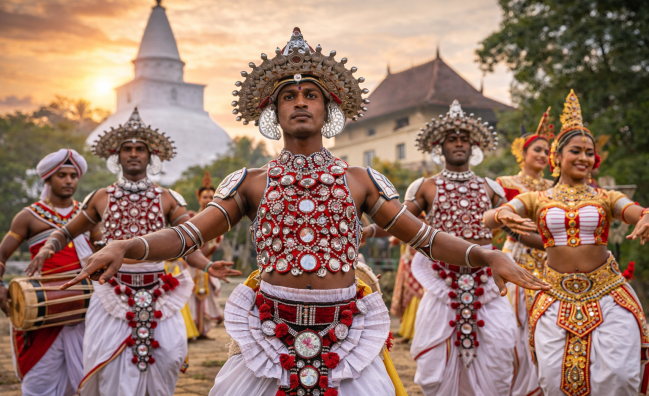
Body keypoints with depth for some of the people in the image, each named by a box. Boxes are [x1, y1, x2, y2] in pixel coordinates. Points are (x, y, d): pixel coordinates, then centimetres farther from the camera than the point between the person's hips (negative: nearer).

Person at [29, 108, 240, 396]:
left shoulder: (168, 199, 6)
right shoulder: (101, 198, 8)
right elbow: (67, 232, 17)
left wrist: (208, 266, -19)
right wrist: (48, 246, -4)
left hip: (158, 295, 0)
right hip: (114, 294, 0)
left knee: (169, 355, -9)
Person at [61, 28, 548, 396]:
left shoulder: (359, 179, 4)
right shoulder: (252, 182, 4)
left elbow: (422, 235, 3)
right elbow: (187, 235, -2)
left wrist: (485, 255, -12)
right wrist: (127, 246, -19)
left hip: (344, 336, 1)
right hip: (270, 335, 0)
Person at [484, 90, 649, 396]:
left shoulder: (606, 198, 7)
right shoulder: (536, 200, 5)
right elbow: (487, 218, -8)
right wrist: (503, 216, -31)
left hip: (607, 295, 0)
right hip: (557, 298, 0)